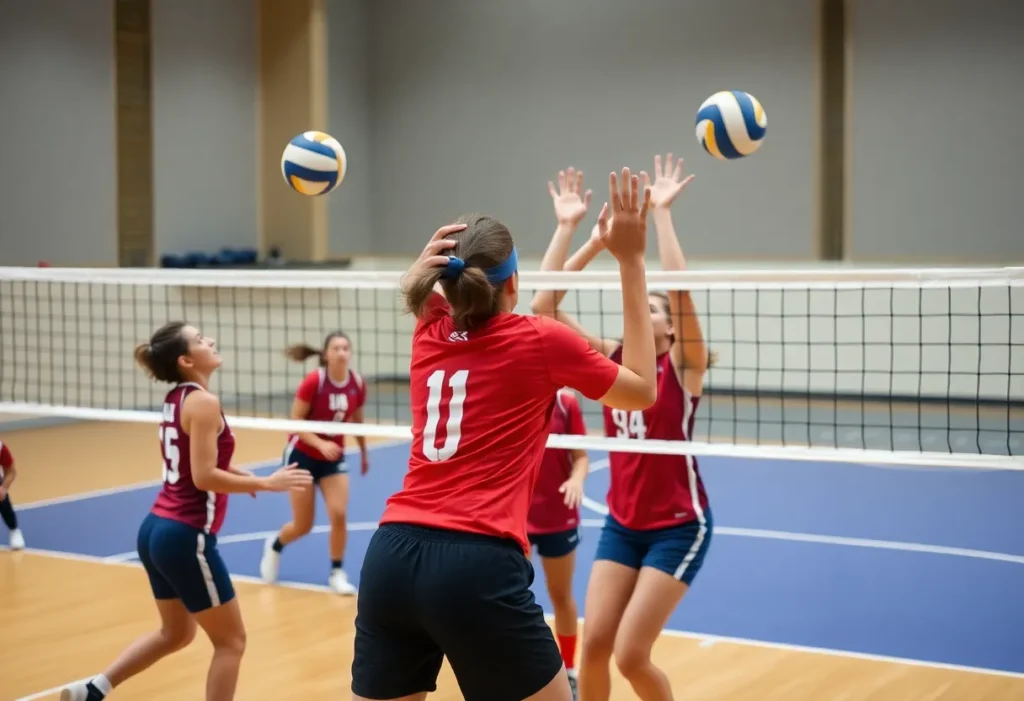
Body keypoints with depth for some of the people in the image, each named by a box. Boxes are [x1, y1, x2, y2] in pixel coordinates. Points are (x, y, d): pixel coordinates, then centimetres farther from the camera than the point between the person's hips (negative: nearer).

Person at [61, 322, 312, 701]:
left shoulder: (175, 398, 11)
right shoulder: (203, 402, -16)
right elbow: (204, 477, -21)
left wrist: (239, 475, 17)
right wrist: (266, 483, -16)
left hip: (157, 529, 9)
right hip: (185, 537, -9)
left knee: (175, 632, 26)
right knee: (231, 640, 6)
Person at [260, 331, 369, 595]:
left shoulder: (357, 384, -9)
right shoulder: (313, 381, -22)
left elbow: (357, 420, 9)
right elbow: (296, 421, -17)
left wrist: (364, 452, 18)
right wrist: (321, 444, -30)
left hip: (334, 457, 3)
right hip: (302, 455, -3)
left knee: (338, 515, -14)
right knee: (303, 525, 4)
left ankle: (336, 573, 6)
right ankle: (274, 546, 37)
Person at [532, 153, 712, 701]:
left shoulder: (683, 367, -10)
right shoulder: (611, 361, 2)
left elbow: (680, 290, -26)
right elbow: (543, 308, -5)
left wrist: (660, 213, -24)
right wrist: (594, 242, -10)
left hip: (678, 526, -5)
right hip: (622, 523, 5)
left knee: (631, 655, -9)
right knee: (594, 644, -2)